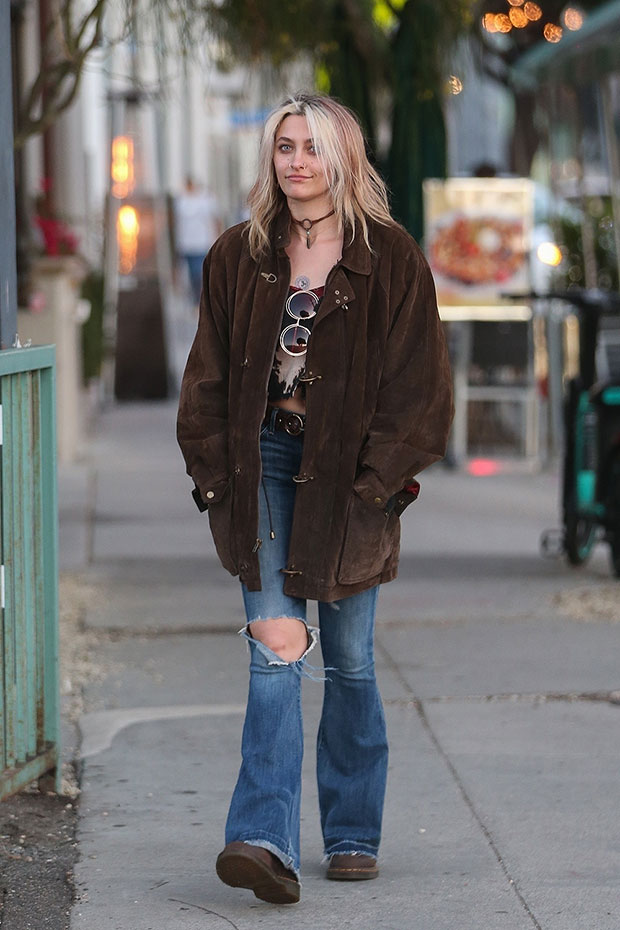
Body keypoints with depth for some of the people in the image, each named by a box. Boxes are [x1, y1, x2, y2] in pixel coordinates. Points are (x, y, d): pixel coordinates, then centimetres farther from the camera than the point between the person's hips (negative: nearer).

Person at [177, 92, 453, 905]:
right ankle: (267, 841, -21)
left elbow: (415, 384, -3)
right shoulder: (239, 258, 7)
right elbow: (208, 380, 10)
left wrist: (375, 485, -8)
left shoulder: (390, 259, -1)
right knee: (274, 654, -11)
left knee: (349, 663, 7)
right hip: (265, 464, 1)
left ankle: (352, 836, 21)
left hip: (351, 474, -1)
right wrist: (217, 473, 0)